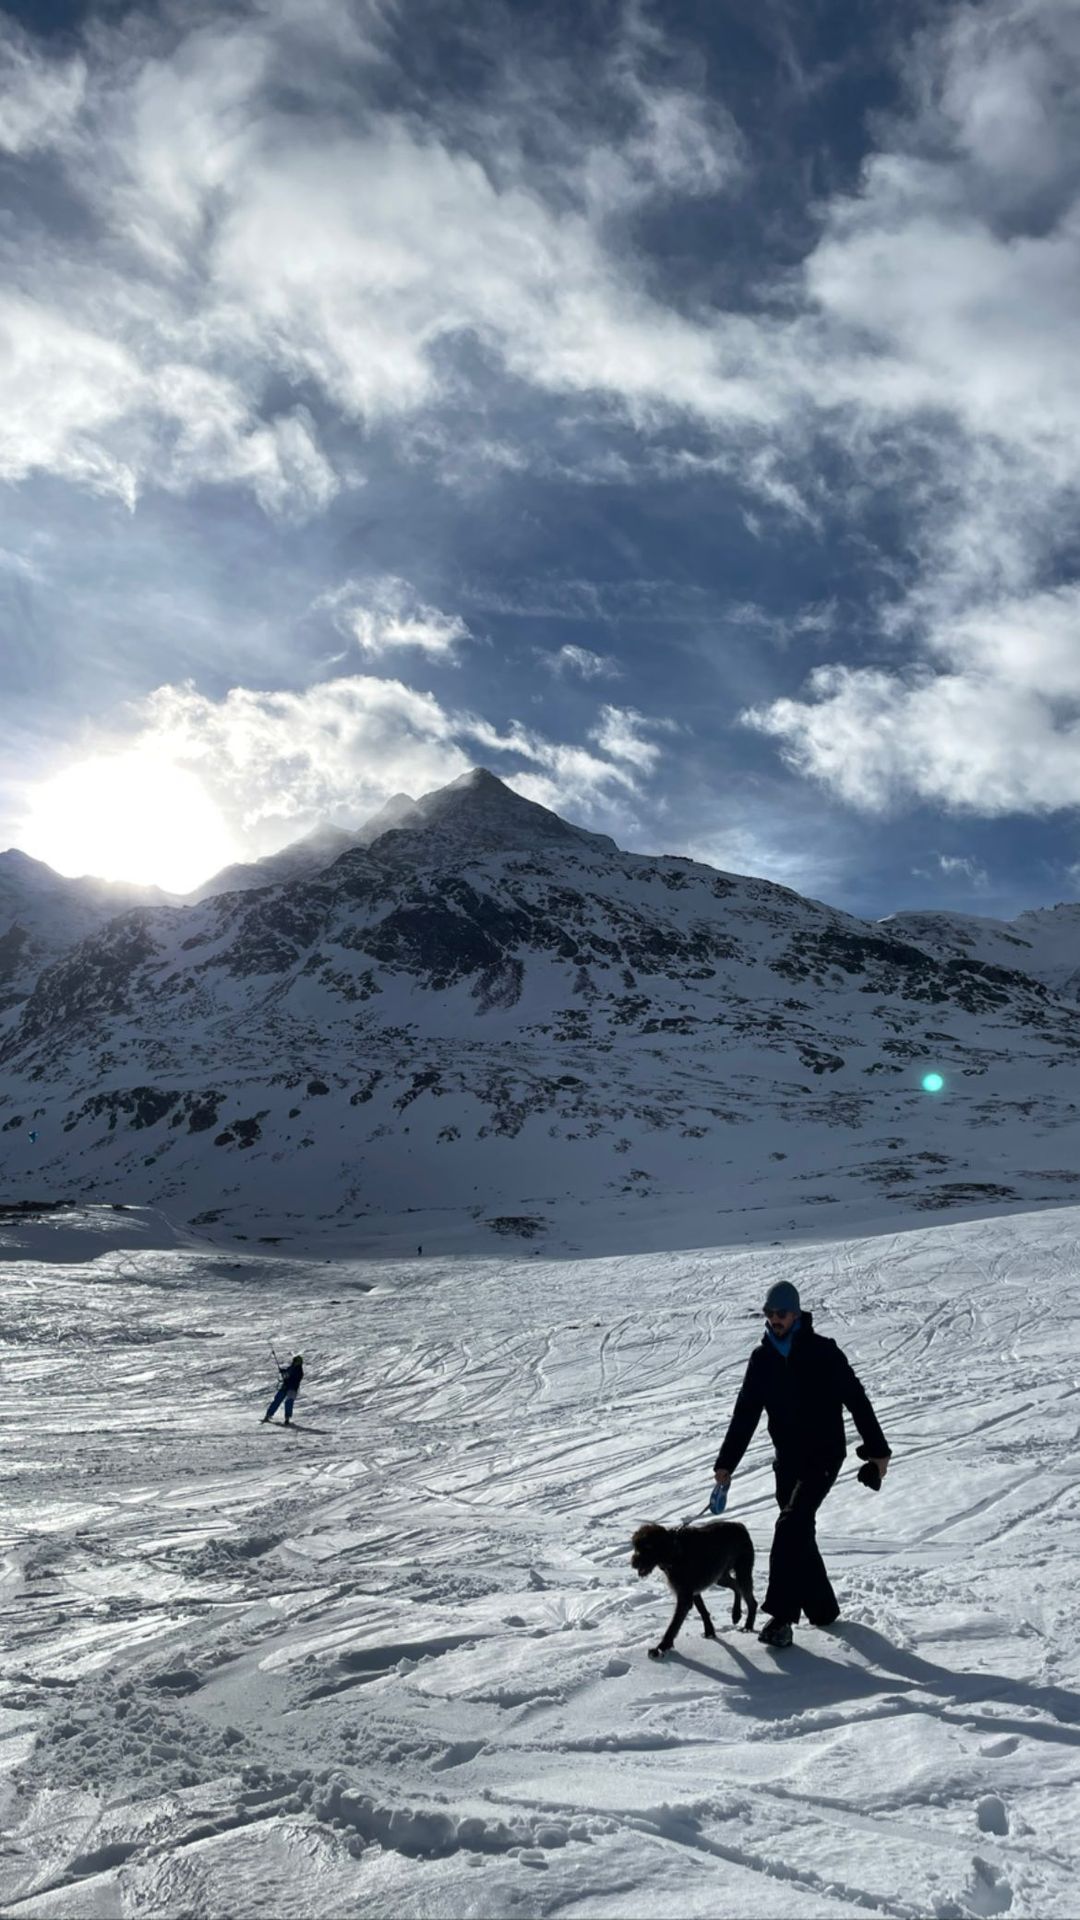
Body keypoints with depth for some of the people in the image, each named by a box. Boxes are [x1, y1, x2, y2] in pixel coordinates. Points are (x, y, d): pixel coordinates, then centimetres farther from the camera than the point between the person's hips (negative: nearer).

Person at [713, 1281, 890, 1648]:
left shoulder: (823, 1352, -10)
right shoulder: (762, 1359, 4)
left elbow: (857, 1400, -6)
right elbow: (745, 1414, 6)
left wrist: (876, 1450, -6)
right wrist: (726, 1463, 3)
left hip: (824, 1456, -5)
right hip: (788, 1460, 5)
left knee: (791, 1525, -18)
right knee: (800, 1534, 10)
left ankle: (782, 1615, -16)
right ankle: (822, 1609, 28)